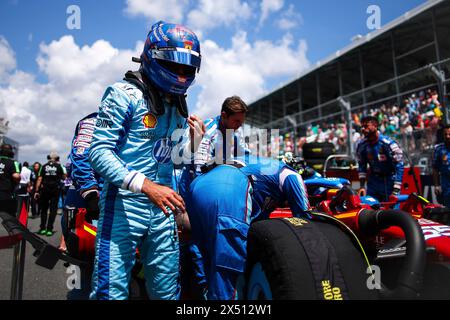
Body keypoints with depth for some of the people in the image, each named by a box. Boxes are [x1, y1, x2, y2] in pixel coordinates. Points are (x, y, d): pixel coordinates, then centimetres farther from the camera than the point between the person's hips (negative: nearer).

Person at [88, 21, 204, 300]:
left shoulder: (179, 106, 13)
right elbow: (99, 152, -16)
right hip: (124, 205, -6)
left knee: (167, 291, 15)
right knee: (112, 290, -1)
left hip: (162, 209, 6)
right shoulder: (125, 94, -7)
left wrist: (194, 140, -2)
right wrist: (146, 186, -27)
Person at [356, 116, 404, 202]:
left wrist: (395, 191, -22)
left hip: (389, 181, -4)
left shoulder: (388, 144, -19)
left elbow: (399, 167, -18)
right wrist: (362, 186, -1)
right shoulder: (362, 145, -4)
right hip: (373, 181, 4)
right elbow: (361, 166, 7)